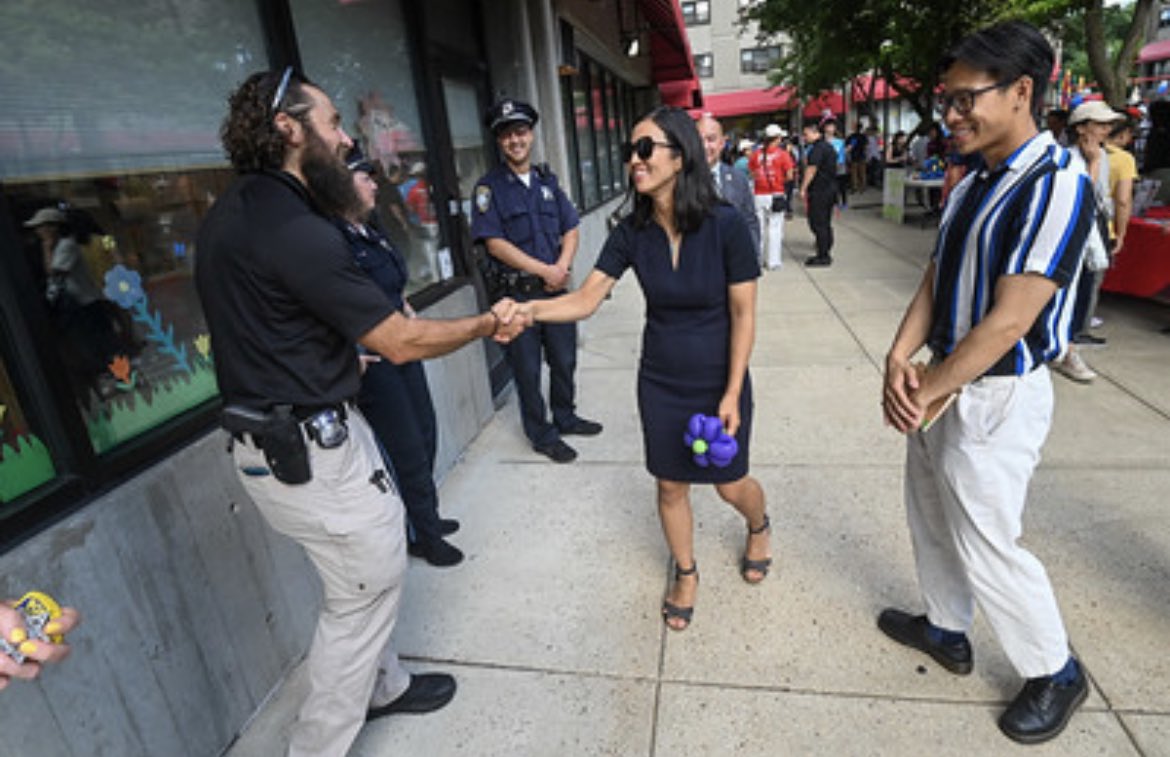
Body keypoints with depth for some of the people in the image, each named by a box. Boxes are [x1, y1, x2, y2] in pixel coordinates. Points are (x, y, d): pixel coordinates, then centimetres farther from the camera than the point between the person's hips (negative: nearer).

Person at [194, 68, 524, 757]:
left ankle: (383, 685, 45)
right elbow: (401, 343, -20)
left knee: (371, 577, 24)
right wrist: (489, 323, -6)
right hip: (312, 447, -10)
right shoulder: (293, 229, -24)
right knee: (368, 588, 8)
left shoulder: (235, 211, 8)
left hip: (275, 433, 10)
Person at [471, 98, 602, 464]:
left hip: (556, 287, 5)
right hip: (519, 293, -4)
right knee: (528, 369, 6)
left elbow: (571, 229, 9)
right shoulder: (490, 186, -5)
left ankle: (565, 417, 37)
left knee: (564, 359, 15)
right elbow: (494, 242, -13)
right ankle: (541, 434, 23)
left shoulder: (547, 180, 11)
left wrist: (562, 266, -11)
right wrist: (545, 270, -15)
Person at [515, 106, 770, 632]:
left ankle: (759, 527, 51)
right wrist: (531, 309, -30)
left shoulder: (725, 225, -19)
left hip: (719, 381, -2)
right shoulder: (632, 232, -9)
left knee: (730, 484, 13)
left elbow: (743, 315, -14)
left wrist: (732, 394, -15)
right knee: (670, 485, 14)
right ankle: (686, 573, 41)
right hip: (660, 381, 3)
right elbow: (585, 300, -11)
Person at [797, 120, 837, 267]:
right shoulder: (828, 146, 17)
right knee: (825, 223, 14)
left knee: (818, 223, -7)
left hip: (819, 190, -10)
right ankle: (826, 254, 20)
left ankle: (823, 256, -6)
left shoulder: (817, 148, -15)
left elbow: (811, 169, -20)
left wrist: (803, 188, -16)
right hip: (830, 188, 10)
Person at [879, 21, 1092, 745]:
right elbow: (935, 281, 5)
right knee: (931, 516, 21)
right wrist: (901, 358, -11)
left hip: (996, 398, -8)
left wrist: (925, 392, -18)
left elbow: (1009, 320, -24)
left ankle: (1056, 673, 31)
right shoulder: (972, 184, 8)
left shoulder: (1057, 183, -20)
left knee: (986, 546, 6)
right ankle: (946, 628, 44)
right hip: (944, 384, 9)